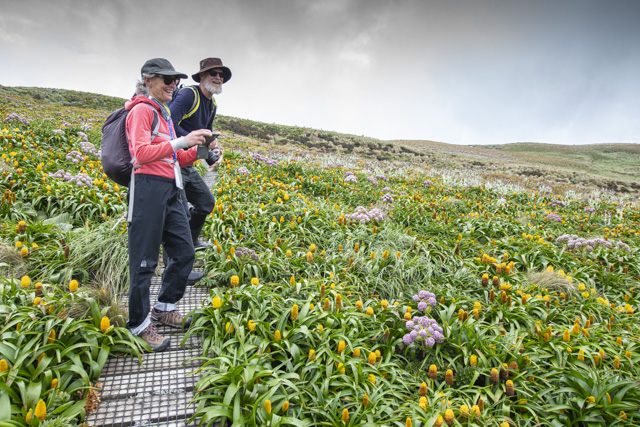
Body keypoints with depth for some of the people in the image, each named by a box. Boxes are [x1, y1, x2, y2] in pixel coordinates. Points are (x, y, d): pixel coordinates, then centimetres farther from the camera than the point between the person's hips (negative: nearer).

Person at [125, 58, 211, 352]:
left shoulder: (164, 114, 23)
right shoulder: (142, 110, -4)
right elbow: (141, 153, -18)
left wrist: (197, 150, 5)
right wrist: (182, 141, -22)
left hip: (170, 190, 9)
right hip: (149, 187, -9)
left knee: (185, 253, 10)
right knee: (145, 259, -2)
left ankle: (164, 308, 28)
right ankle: (138, 325, 11)